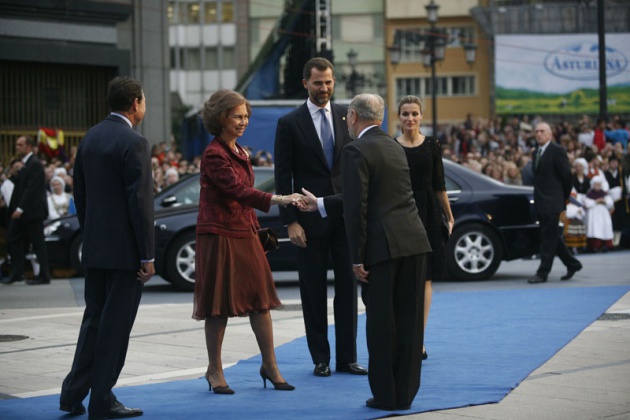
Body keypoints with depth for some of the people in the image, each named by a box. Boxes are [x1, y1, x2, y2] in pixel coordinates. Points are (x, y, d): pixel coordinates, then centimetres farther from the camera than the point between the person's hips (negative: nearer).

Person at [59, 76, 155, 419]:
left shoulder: (90, 138, 10)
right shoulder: (133, 143, -15)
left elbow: (80, 194, 14)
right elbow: (140, 202, -17)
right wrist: (147, 256, -14)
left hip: (94, 247, 8)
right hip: (124, 249, -8)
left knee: (94, 319, 16)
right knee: (116, 324, 0)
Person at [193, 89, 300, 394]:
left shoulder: (239, 151, 14)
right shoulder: (214, 154, -14)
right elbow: (237, 189, -26)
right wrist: (275, 200, -36)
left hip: (244, 234, 8)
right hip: (219, 235, -8)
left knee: (260, 298, 4)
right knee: (220, 303, -1)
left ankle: (270, 365, 11)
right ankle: (215, 370, 11)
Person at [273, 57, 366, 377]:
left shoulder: (346, 117, 7)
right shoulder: (289, 123, -2)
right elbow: (283, 176, -4)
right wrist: (290, 221, -10)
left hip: (346, 215, 3)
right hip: (310, 219, -2)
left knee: (348, 287, 4)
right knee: (313, 291, 4)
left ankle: (347, 358, 11)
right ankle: (320, 359, 13)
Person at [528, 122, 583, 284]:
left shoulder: (557, 151, -8)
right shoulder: (536, 152, 16)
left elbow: (566, 175, -8)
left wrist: (564, 197, 0)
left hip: (552, 202, -8)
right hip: (541, 202, 8)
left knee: (548, 238, -6)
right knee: (552, 237, 12)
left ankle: (542, 273, -5)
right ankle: (572, 264, 25)